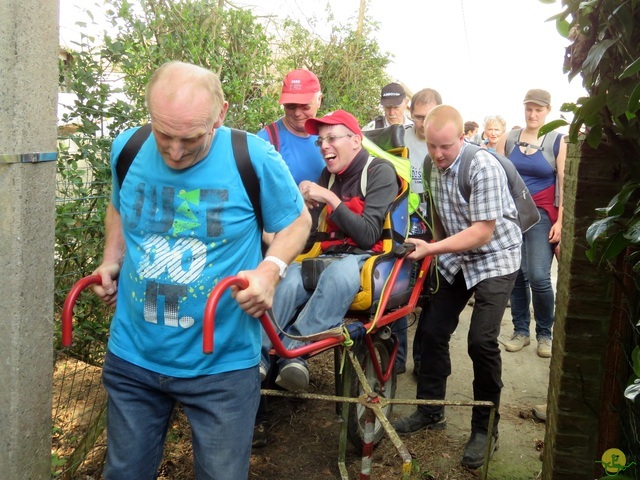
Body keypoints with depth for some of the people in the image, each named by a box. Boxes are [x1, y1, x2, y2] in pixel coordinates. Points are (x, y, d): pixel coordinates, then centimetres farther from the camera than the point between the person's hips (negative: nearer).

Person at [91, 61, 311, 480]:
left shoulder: (255, 159, -16)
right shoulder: (128, 149, -4)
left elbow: (297, 220, -1)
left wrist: (270, 270, -18)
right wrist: (112, 259, 2)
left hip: (222, 364, -3)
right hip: (133, 356, 4)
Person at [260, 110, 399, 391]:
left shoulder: (380, 172, -5)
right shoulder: (329, 175, 14)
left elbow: (368, 236, -15)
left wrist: (331, 199, -18)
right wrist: (306, 202, -8)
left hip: (367, 258, -5)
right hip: (332, 255, 5)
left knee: (340, 272, -39)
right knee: (291, 277, -27)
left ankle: (294, 349, -35)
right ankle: (261, 355, -34)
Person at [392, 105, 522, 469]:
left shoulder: (483, 167, -24)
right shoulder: (434, 165, -2)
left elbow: (483, 232, -27)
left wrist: (431, 249, -31)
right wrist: (432, 247, 4)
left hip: (494, 257, -7)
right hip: (456, 257, 7)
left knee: (482, 339, -16)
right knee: (433, 329, 4)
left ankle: (486, 429, 2)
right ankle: (431, 410, 21)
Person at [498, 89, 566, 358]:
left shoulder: (558, 142, 0)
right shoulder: (508, 139, 5)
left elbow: (564, 184, -3)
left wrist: (560, 221, -9)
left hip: (542, 214, -2)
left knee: (538, 277, -11)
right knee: (516, 275, 5)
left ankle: (545, 333, 7)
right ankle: (521, 331, 17)